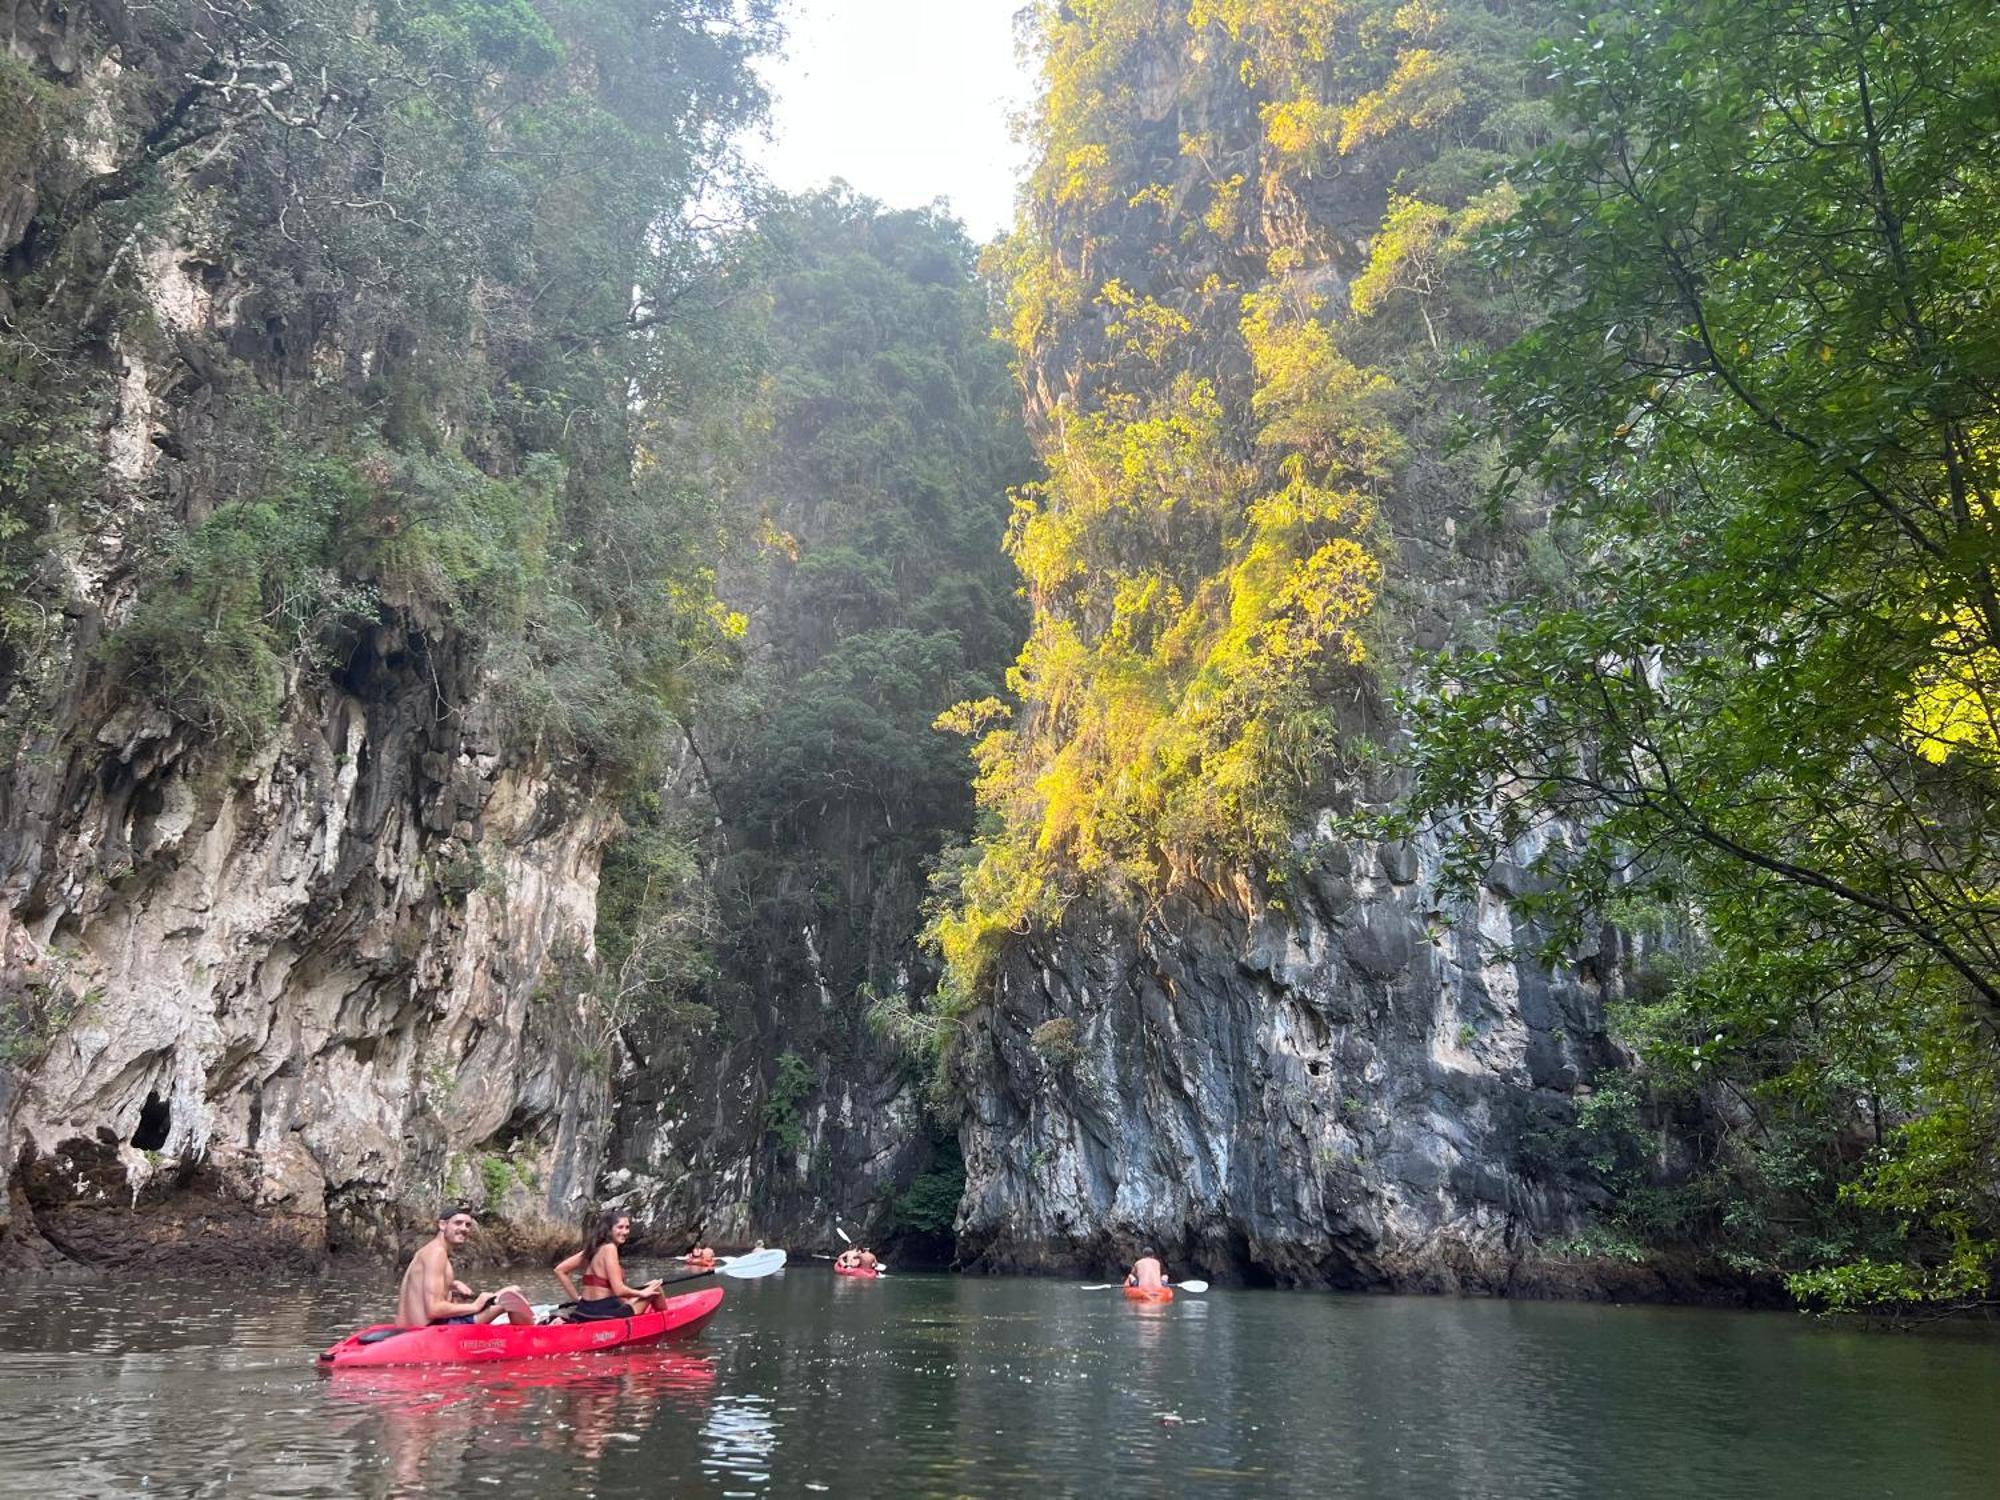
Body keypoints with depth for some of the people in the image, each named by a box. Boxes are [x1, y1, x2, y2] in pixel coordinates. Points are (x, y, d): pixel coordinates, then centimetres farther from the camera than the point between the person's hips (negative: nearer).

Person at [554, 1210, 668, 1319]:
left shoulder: (594, 1248, 8)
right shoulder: (609, 1248, -15)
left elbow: (560, 1270, 10)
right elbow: (619, 1290, -20)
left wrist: (576, 1298, 12)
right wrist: (642, 1293, -3)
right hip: (605, 1313, -8)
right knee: (655, 1288, 8)